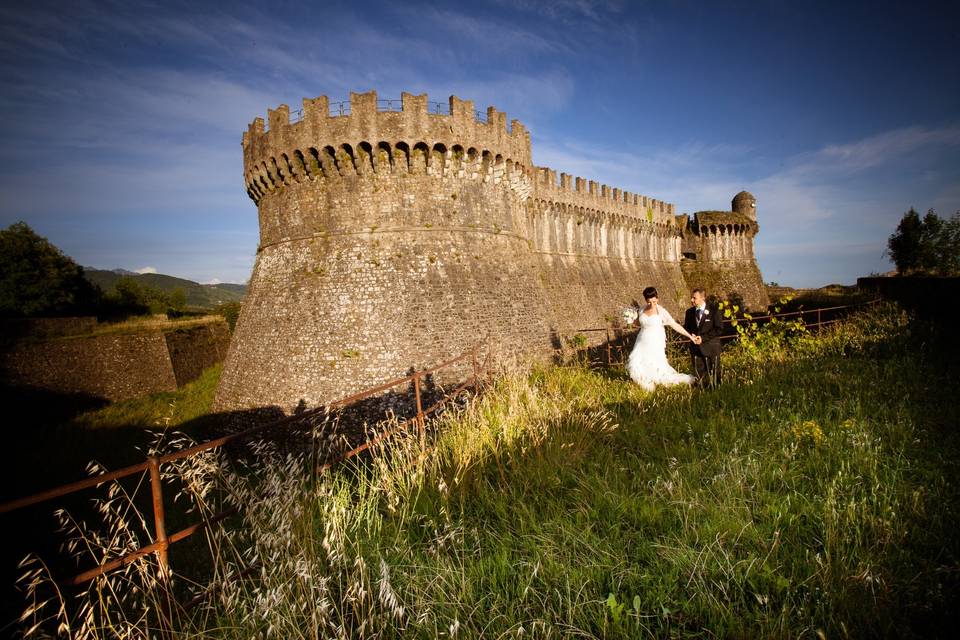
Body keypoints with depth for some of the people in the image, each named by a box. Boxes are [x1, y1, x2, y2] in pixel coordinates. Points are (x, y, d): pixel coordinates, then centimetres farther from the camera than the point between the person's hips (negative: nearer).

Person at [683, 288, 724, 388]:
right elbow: (686, 328, 17)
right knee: (699, 375, 5)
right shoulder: (689, 312, 9)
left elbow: (719, 329, -8)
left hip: (710, 347, -4)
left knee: (714, 375, 1)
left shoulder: (713, 310, -5)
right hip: (695, 348, 4)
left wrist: (703, 337, -15)